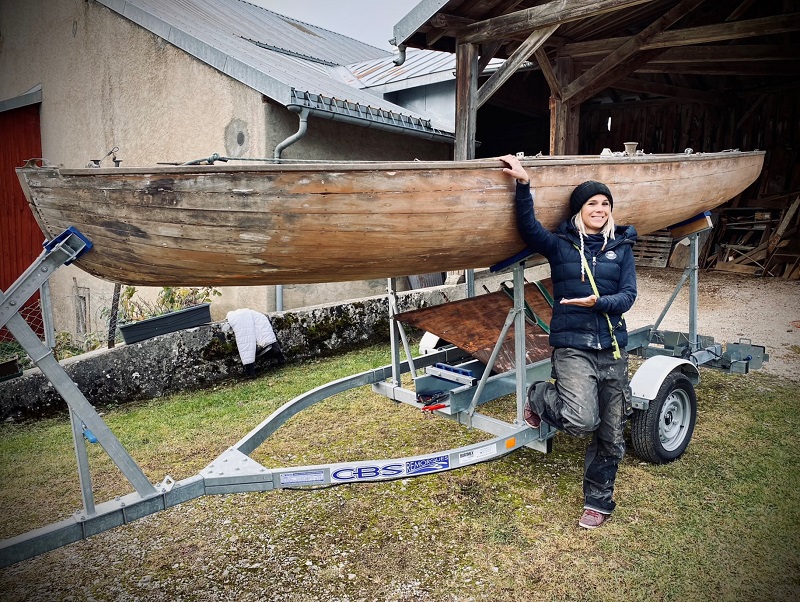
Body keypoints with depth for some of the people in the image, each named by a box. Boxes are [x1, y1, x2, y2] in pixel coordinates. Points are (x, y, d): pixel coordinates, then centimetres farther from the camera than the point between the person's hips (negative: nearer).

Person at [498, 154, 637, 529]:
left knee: (610, 435, 10)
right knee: (581, 420, -25)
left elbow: (628, 295, 1)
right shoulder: (559, 244, 2)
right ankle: (539, 398, 8)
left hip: (613, 349, 4)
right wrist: (523, 185, -27)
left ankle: (598, 502, 31)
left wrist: (599, 303, -18)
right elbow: (528, 228, -16)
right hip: (572, 346, -3)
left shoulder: (621, 247, 9)